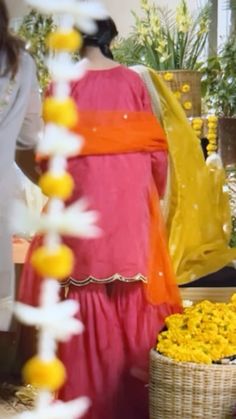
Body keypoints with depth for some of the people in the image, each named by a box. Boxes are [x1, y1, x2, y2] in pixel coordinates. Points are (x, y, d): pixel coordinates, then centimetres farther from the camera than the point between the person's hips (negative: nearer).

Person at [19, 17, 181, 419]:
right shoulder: (133, 81, 2)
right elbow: (153, 144, 3)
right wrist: (154, 190, 18)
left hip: (83, 192, -2)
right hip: (131, 194, 2)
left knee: (87, 284, 4)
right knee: (132, 282, 9)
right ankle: (136, 383, 17)